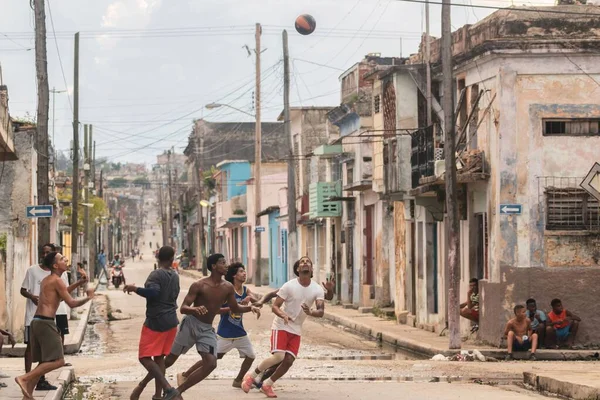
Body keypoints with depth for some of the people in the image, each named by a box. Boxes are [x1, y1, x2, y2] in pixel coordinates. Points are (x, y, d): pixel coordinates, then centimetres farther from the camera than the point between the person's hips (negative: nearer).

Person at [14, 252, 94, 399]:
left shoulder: (46, 280, 20)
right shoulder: (57, 281, -9)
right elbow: (71, 303, -13)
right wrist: (88, 297, 3)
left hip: (37, 322, 10)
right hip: (45, 323, -10)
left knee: (45, 362, 17)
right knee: (58, 361, -11)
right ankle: (24, 378, -17)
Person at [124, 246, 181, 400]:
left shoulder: (156, 274, -15)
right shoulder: (175, 276, 9)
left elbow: (153, 292, -32)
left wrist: (135, 289, -25)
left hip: (155, 322, -7)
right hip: (171, 321, 7)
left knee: (145, 357, -4)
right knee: (159, 357, 15)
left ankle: (167, 387, -20)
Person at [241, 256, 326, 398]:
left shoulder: (317, 289, -6)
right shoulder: (289, 286, -14)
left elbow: (321, 312, -15)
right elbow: (274, 306, -12)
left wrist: (310, 312, -37)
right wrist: (283, 315, -34)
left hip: (296, 330, 4)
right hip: (281, 326, -4)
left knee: (289, 361, -6)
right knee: (278, 357, -21)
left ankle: (267, 385, 14)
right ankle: (251, 377, -1)